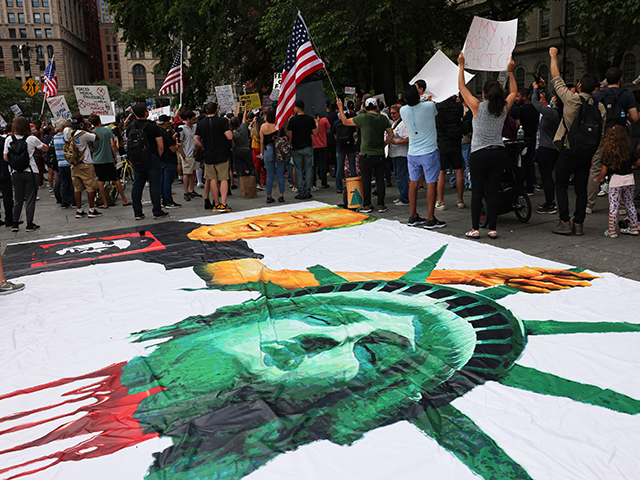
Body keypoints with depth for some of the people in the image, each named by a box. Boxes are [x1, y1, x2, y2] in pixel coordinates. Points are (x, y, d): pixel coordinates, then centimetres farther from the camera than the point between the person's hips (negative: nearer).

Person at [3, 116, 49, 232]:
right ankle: (30, 224, 7)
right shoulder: (32, 139, -7)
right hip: (30, 172, -2)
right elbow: (45, 149, 8)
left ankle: (15, 224, 15)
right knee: (30, 199, 4)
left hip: (16, 173, 3)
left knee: (18, 200, 13)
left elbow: (5, 158, 2)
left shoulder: (9, 139, -1)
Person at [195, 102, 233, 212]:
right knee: (224, 179, 1)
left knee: (213, 179, 10)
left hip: (208, 155, 3)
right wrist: (230, 131, 7)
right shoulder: (222, 121, -5)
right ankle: (223, 204, -8)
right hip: (222, 154, -3)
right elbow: (229, 136, -14)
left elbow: (197, 141, 1)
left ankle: (217, 204, 15)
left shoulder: (200, 123, 4)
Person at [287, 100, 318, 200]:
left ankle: (301, 193, 5)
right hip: (308, 147, 2)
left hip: (296, 148, -2)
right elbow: (315, 133, 1)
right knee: (308, 170, 8)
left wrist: (290, 146, 9)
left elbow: (289, 135, -5)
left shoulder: (292, 120, -7)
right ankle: (307, 192, 8)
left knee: (298, 171, 5)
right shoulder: (310, 119, -2)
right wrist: (317, 125, 19)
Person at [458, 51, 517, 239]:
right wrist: (510, 71, 32)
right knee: (493, 190, 5)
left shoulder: (477, 106, -7)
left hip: (479, 154, -3)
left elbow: (462, 87, 5)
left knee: (477, 191, 2)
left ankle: (475, 229, 5)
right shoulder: (504, 107, 2)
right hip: (498, 153, 3)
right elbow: (514, 91, 24)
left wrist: (462, 65, 14)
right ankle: (492, 229, 8)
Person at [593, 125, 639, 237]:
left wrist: (597, 178, 12)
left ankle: (612, 231, 0)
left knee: (613, 207, -1)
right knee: (630, 204, 18)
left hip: (615, 181, -4)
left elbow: (603, 172, -7)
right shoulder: (630, 152, 0)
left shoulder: (607, 155, -10)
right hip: (629, 179, 4)